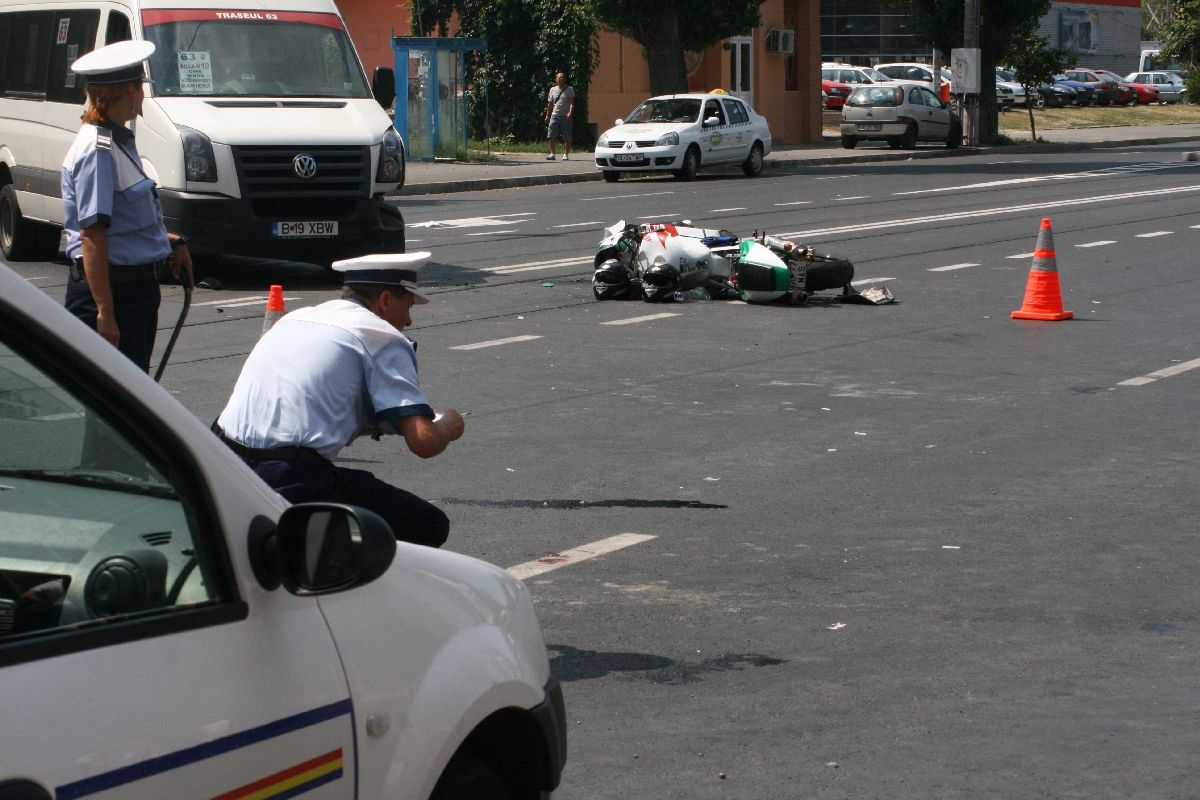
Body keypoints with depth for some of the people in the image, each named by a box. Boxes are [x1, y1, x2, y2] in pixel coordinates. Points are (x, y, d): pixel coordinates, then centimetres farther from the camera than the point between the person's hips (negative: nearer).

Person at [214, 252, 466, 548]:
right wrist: (448, 427, 16)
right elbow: (423, 442, -7)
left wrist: (373, 425, 39)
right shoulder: (383, 337, 1)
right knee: (429, 527, 3)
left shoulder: (294, 317, 24)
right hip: (293, 482, -8)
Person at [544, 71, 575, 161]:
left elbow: (572, 103, -6)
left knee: (567, 138, -2)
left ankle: (566, 154, 5)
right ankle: (552, 154, 0)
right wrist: (547, 115, 15)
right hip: (554, 116, 3)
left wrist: (570, 113, -21)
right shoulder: (552, 90, 12)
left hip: (565, 116, -3)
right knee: (551, 136, -5)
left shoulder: (569, 89, 1)